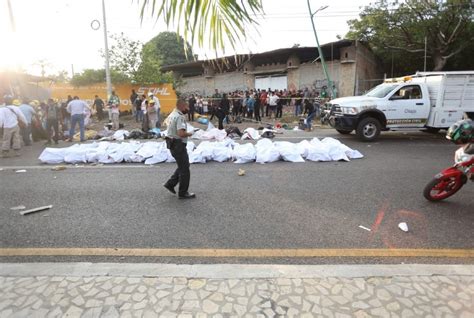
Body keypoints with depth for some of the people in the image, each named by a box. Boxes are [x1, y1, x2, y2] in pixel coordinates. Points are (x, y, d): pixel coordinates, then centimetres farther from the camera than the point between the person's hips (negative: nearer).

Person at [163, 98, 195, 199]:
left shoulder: (172, 114, 12)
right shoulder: (180, 117, -20)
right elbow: (181, 133, -31)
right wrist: (189, 134, -13)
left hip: (172, 143, 10)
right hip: (178, 145, -10)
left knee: (182, 166, 23)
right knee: (185, 169, 2)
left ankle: (170, 184, 24)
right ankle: (183, 193, 12)